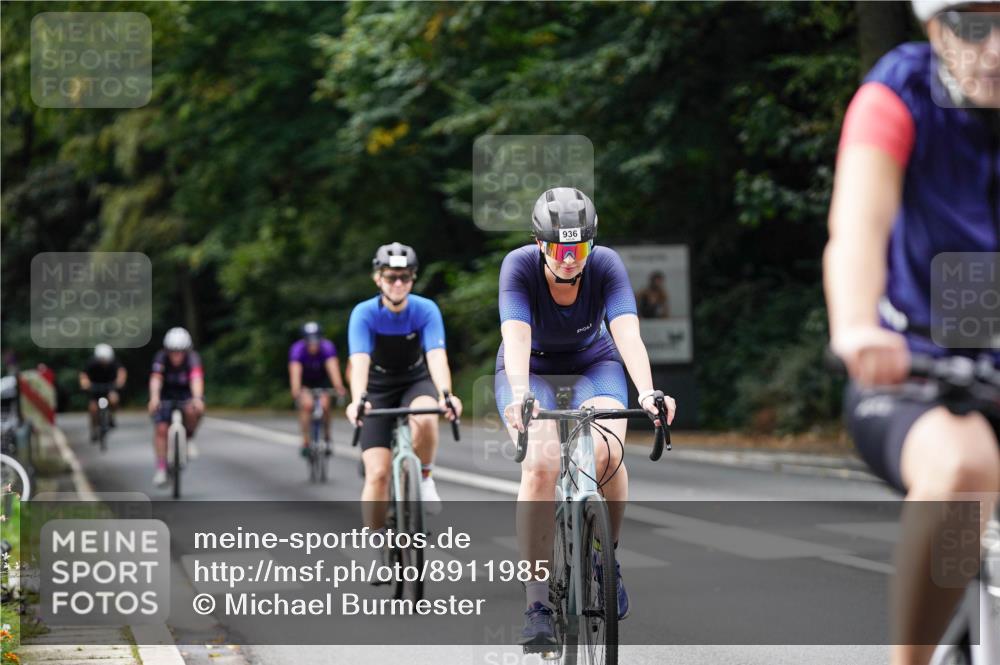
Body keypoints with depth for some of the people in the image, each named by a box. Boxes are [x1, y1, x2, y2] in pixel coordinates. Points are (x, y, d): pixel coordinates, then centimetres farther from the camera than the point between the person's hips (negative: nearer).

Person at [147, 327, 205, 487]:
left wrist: (197, 398, -61)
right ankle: (161, 469, -3)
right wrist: (154, 397, -58)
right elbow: (156, 379, -38)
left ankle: (189, 439, -3)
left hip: (187, 394, -1)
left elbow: (196, 379, -42)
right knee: (161, 429, -14)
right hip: (166, 395, 1)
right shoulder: (161, 358, -24)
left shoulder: (193, 358, -26)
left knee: (193, 411, -32)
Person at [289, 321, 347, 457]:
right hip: (305, 381, -1)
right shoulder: (297, 349, -31)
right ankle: (305, 442, -15)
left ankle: (326, 438, 4)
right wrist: (295, 390, -60)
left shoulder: (327, 347, -30)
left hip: (322, 379, 1)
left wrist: (339, 387, -59)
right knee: (307, 404, -25)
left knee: (325, 406, -19)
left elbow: (333, 367, -44)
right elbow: (295, 371, -43)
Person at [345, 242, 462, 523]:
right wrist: (357, 400, -54)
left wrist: (445, 394, -52)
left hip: (416, 382, 0)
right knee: (378, 474, -13)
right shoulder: (364, 313, -22)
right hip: (378, 391, 0)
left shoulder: (426, 310, -20)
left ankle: (424, 477, -8)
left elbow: (437, 356, -33)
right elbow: (359, 362, -35)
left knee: (425, 419, -36)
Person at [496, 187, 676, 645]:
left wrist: (647, 392, -53)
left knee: (606, 453, -29)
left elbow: (628, 332, -36)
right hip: (532, 371, -1)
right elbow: (516, 337, -38)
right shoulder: (520, 266, -26)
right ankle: (537, 604, -21)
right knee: (540, 465, -27)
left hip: (593, 366, 1)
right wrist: (519, 395, -57)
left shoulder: (606, 265, -23)